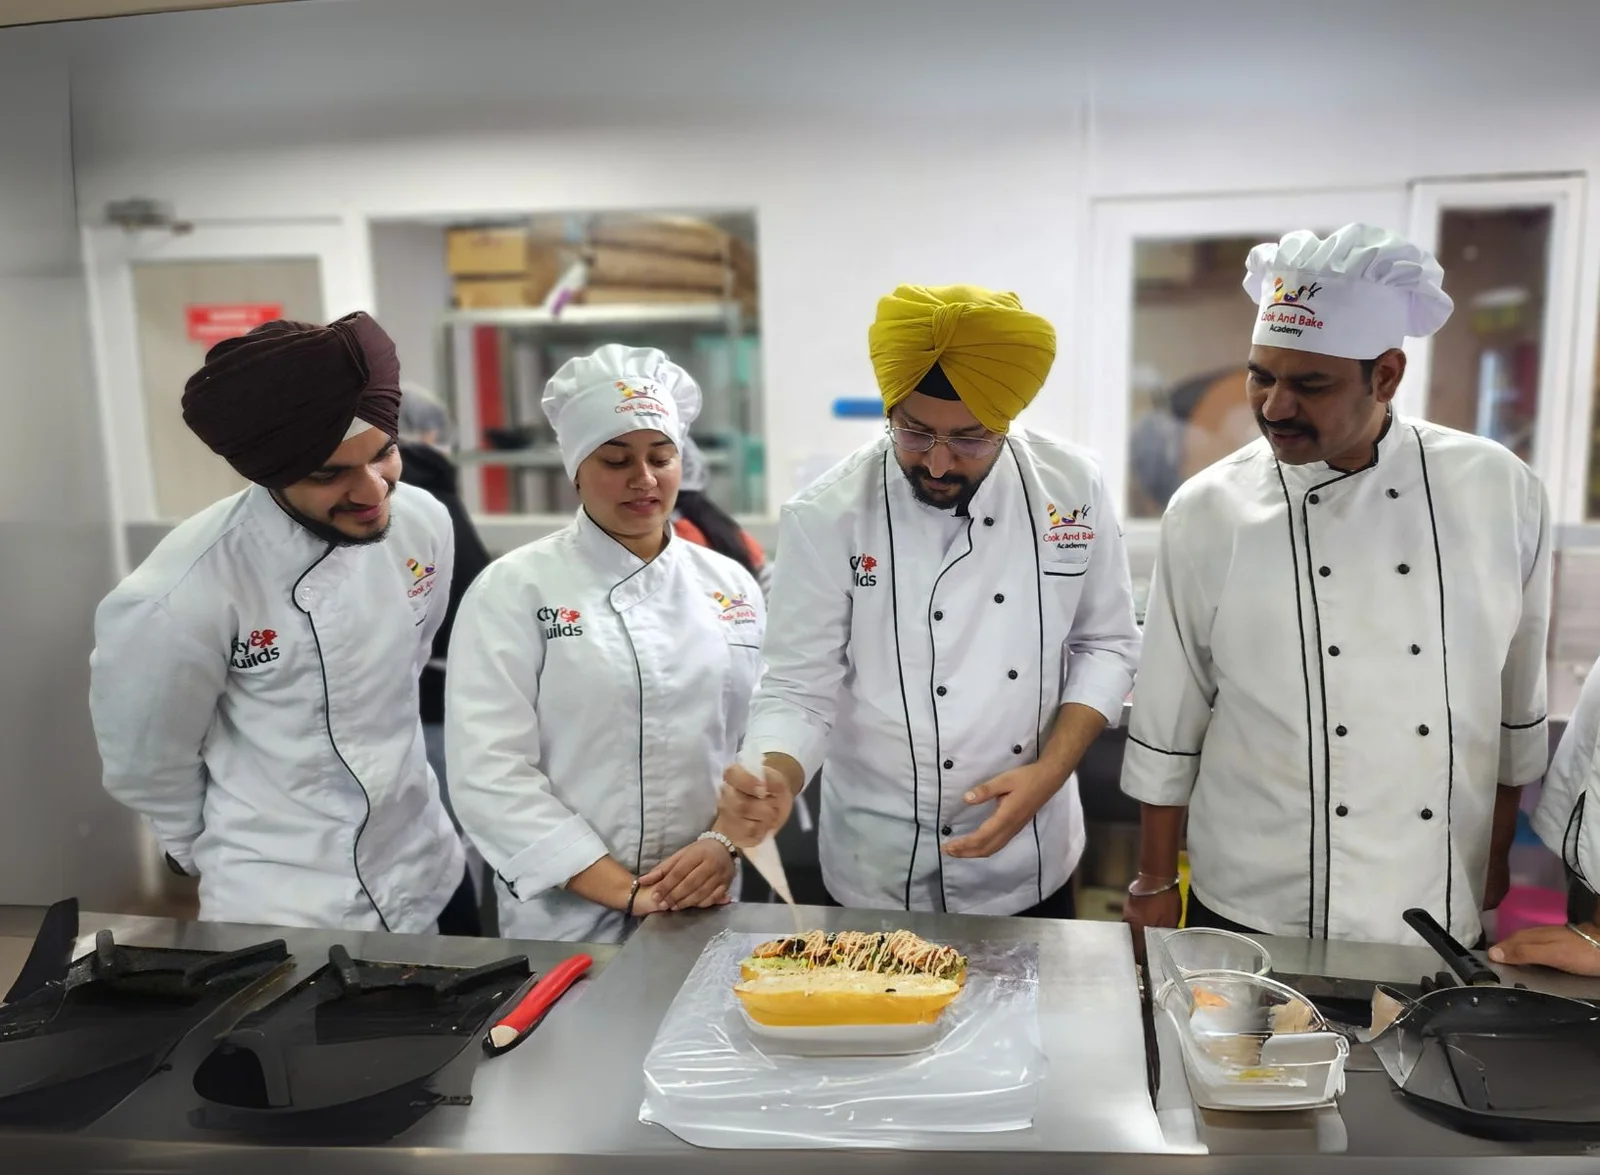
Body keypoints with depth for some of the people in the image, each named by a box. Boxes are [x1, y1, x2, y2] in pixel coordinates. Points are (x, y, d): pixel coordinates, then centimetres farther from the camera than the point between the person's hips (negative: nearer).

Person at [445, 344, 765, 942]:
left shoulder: (730, 585, 5)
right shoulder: (514, 589, -8)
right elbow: (490, 774, -14)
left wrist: (724, 842, -13)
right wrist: (625, 892, -17)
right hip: (566, 921, -3)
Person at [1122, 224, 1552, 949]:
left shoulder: (1499, 490, -5)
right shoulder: (1207, 511, -9)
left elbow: (1518, 706, 5)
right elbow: (1167, 724, -4)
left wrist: (1497, 863, 11)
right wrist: (1155, 885, 1)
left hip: (1443, 913, 2)